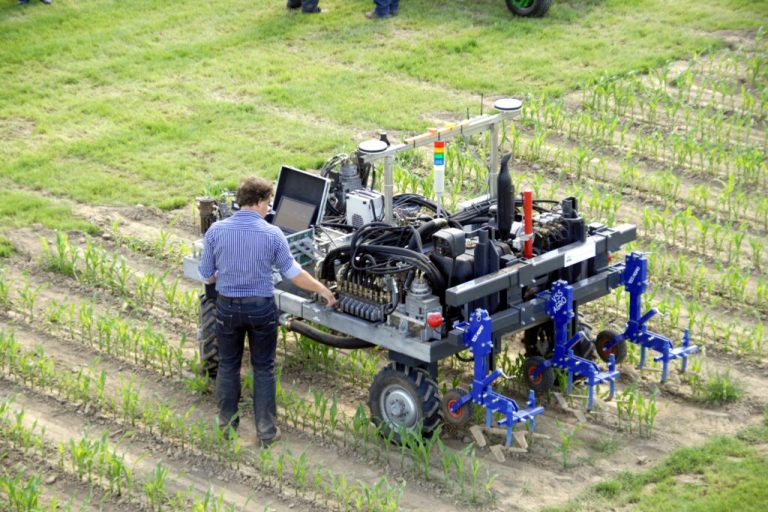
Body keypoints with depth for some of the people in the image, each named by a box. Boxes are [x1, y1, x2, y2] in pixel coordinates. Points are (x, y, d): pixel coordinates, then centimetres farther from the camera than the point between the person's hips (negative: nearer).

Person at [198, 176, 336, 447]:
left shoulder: (216, 230, -9)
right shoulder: (272, 234, -13)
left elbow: (207, 275, -2)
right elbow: (293, 273, -6)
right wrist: (322, 289, 9)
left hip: (227, 306, 1)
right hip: (261, 308, -1)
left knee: (228, 365, 17)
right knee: (264, 368, 12)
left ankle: (226, 424, 26)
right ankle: (266, 431, 15)